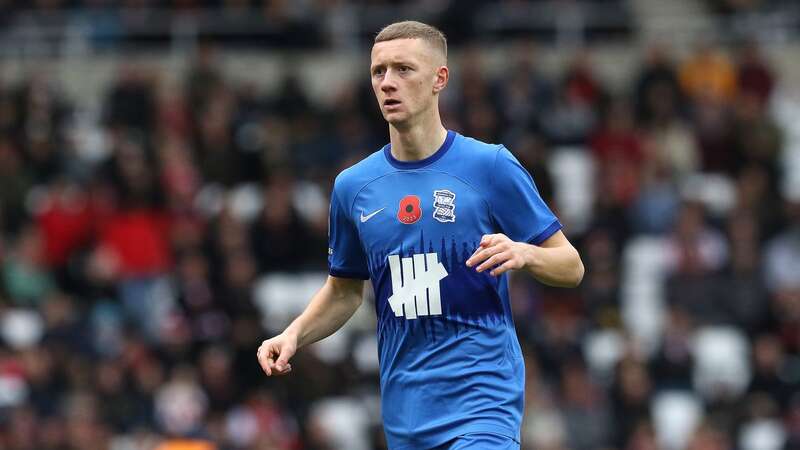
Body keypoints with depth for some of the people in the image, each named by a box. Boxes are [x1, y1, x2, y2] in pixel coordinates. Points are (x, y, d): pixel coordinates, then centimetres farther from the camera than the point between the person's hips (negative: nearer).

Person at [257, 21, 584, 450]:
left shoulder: (491, 166, -4)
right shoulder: (353, 186, 9)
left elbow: (571, 267, 0)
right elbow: (344, 289, 23)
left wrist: (523, 253, -21)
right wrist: (293, 335, 6)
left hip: (480, 402, -5)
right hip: (404, 412, 5)